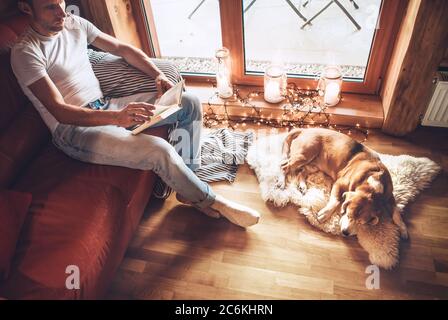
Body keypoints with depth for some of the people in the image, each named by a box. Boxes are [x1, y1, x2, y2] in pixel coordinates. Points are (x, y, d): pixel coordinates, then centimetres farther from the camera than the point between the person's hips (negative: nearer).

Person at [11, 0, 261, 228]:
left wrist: (159, 75, -2)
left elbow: (122, 49, 14)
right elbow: (60, 112, -22)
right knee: (158, 150, -31)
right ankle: (208, 200, -2)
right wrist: (117, 117, -36)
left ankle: (187, 187, 0)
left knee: (191, 103, -3)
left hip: (104, 108, 8)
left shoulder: (74, 23, 7)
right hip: (72, 128, -7)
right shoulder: (25, 52, -13)